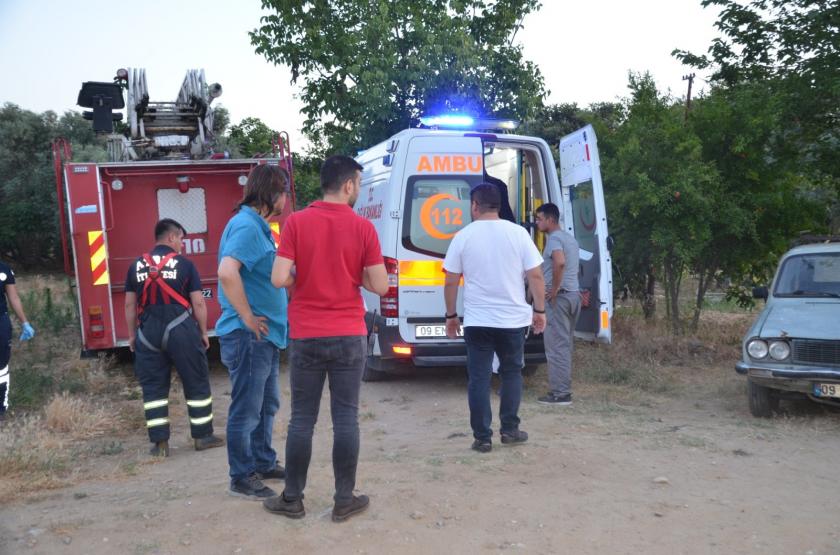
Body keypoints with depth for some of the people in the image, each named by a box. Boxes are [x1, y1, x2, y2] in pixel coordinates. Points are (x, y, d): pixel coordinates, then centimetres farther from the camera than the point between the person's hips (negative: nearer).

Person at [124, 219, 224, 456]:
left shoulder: (137, 265, 9)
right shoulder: (184, 263, 0)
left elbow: (130, 305, 10)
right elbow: (198, 303, -2)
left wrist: (132, 335, 18)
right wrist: (203, 332, 7)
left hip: (149, 331, 3)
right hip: (180, 329, -3)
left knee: (153, 387, 10)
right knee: (196, 383, 9)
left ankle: (160, 442, 10)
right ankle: (202, 436, 16)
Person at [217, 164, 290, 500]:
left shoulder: (257, 226, 14)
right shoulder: (247, 226, -17)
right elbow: (227, 272, -31)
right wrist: (248, 318, -23)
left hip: (265, 335, 10)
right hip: (249, 336, -10)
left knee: (267, 405, 20)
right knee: (246, 410, 1)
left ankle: (264, 463, 34)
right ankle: (242, 478, 13)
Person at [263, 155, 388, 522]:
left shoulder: (296, 222, -3)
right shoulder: (363, 228, -4)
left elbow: (279, 278, -10)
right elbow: (380, 286, -4)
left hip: (306, 336, 1)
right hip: (349, 336, -1)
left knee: (302, 419, 9)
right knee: (346, 418, 7)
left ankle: (292, 499, 20)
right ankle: (344, 500, 15)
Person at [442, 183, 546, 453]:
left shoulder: (463, 236, -3)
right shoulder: (518, 233, -3)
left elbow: (450, 282, 0)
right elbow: (535, 275, -4)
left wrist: (451, 315, 11)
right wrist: (540, 311, 6)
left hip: (477, 322, -1)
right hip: (513, 319, 1)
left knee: (479, 378, 7)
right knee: (511, 373, 19)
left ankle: (482, 438, 9)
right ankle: (509, 429, 22)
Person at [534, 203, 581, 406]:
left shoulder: (554, 239, -12)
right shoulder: (570, 238, 18)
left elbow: (560, 262, -30)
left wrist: (554, 290, -21)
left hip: (559, 297, -10)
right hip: (574, 294, 10)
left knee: (556, 345, -5)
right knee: (565, 344, 14)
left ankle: (559, 393, -3)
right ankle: (564, 390, 18)